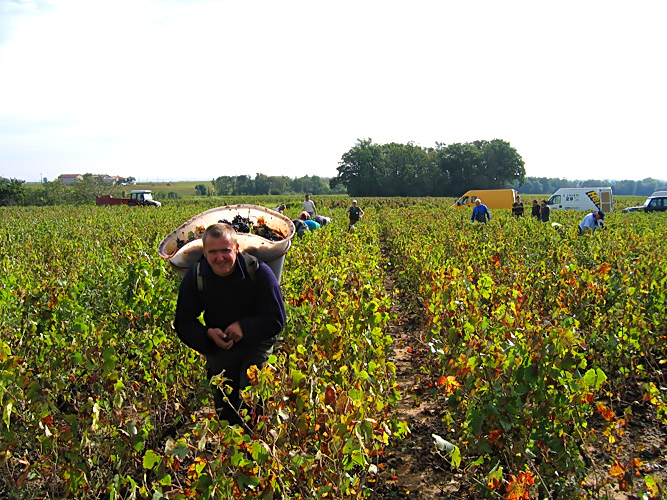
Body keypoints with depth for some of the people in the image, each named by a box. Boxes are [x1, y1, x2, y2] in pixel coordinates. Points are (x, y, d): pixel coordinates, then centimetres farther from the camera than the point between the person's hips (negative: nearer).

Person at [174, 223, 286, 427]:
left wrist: (245, 326, -27)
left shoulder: (259, 272, -18)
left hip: (256, 340, -2)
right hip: (218, 345, 2)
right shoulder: (195, 278, -11)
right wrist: (208, 333, -24)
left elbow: (276, 320, -13)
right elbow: (183, 324, -4)